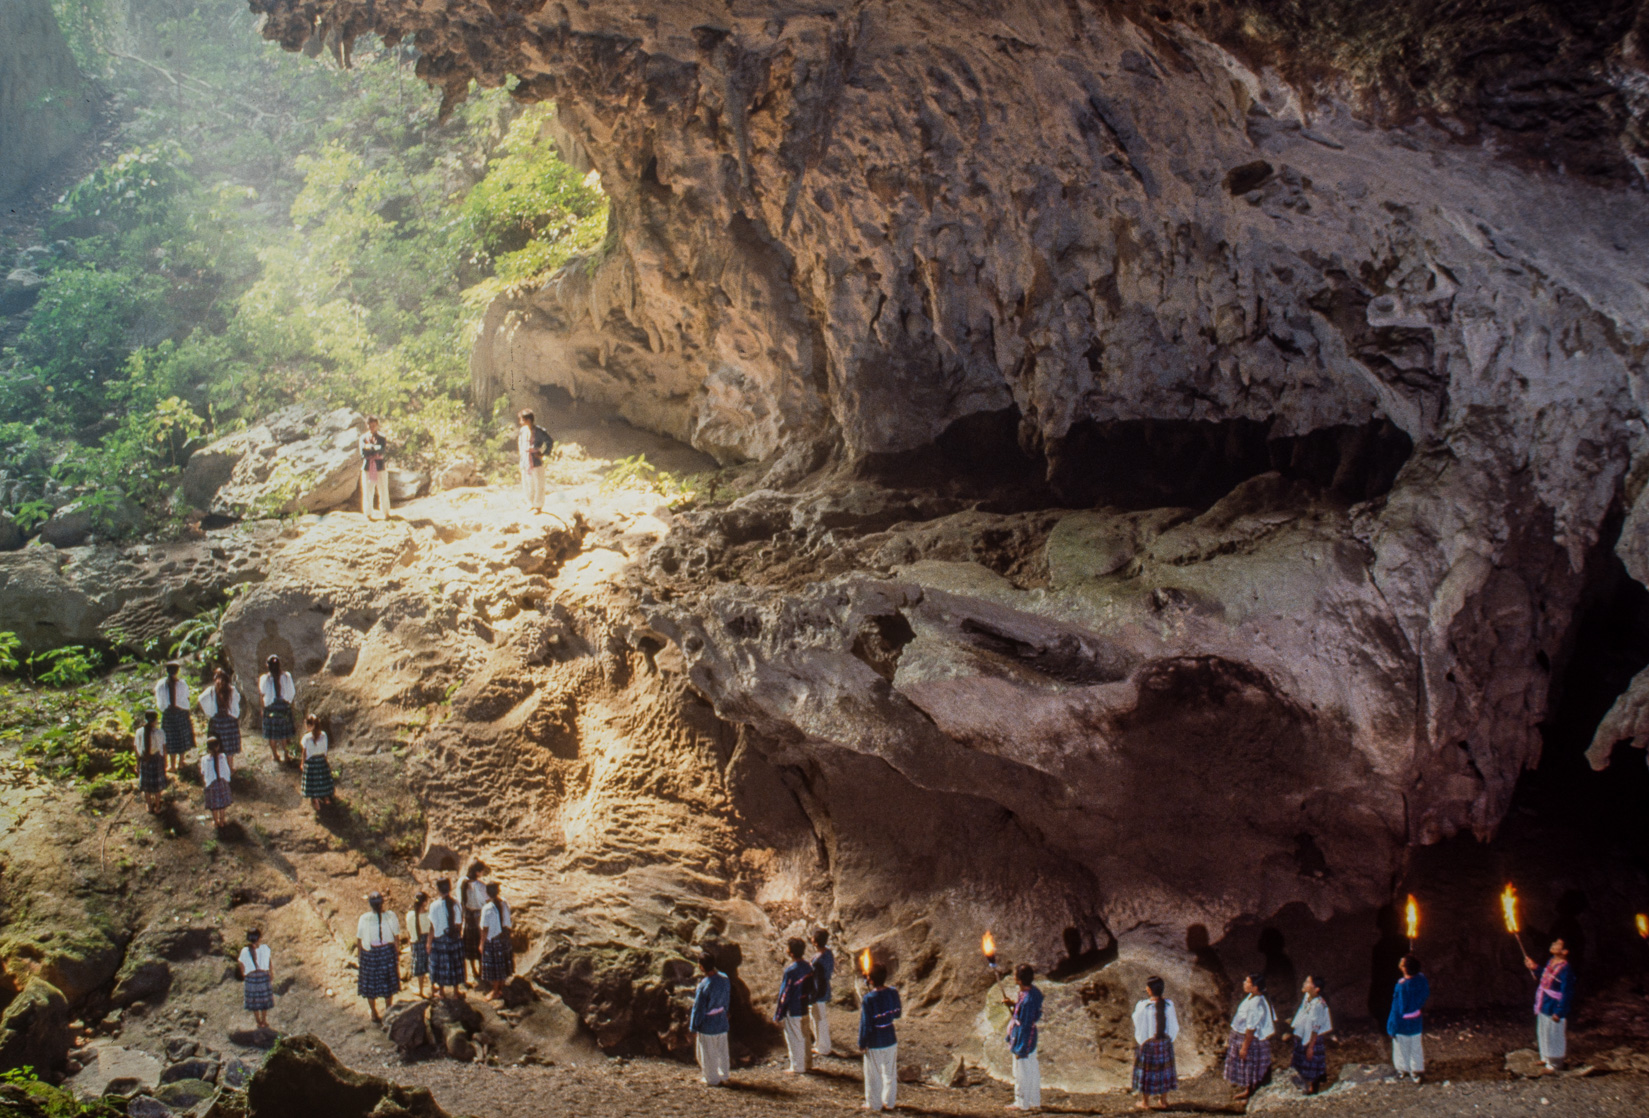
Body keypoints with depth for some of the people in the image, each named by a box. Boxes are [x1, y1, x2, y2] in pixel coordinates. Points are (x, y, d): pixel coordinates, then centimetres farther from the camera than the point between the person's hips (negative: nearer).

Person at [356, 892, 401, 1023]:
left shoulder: (364, 918, -16)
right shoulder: (390, 916, -14)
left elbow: (359, 939, -9)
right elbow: (397, 936, -6)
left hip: (369, 952, -1)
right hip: (387, 952, 1)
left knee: (370, 984, 14)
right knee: (388, 982, 18)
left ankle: (374, 1013, 21)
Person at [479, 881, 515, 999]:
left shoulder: (487, 909, -27)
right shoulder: (504, 903, -9)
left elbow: (485, 929, -19)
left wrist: (482, 944, -8)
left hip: (492, 940, -6)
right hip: (504, 937, 6)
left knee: (494, 967, 10)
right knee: (503, 964, 20)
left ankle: (496, 992, 23)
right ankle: (501, 988, 34)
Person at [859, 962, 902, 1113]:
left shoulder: (868, 999, -23)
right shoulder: (893, 993, -8)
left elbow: (865, 1025, -18)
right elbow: (898, 1014, 7)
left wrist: (862, 1044, -6)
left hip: (874, 1044, -5)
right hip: (891, 1040, 5)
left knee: (873, 1075, 12)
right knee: (890, 1072, 19)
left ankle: (874, 1104, 24)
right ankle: (890, 1102, 30)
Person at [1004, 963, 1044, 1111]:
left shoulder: (1028, 1000, -30)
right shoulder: (1033, 991, -3)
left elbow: (1025, 1025, -25)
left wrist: (1020, 1049, -18)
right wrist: (1013, 1003, 2)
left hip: (1024, 1041, -9)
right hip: (1030, 1039, 9)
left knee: (1022, 1072, 8)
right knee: (1033, 1070, 19)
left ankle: (1022, 1103, 23)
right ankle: (1035, 1102, 32)